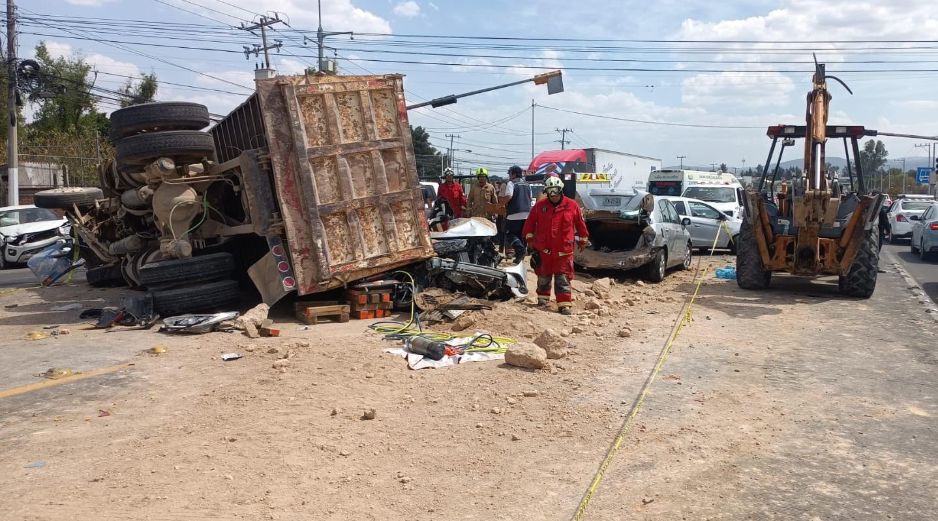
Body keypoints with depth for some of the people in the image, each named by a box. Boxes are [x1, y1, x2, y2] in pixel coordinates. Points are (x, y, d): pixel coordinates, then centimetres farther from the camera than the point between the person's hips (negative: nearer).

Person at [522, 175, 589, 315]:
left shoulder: (572, 205, -3)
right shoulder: (540, 205, -1)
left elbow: (580, 224, 8)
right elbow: (530, 222, 9)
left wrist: (583, 240, 14)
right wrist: (529, 238, 10)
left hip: (564, 250, -2)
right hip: (543, 249, 2)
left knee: (563, 279, -3)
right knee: (543, 276, 16)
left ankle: (565, 305, -3)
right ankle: (543, 298, 35)